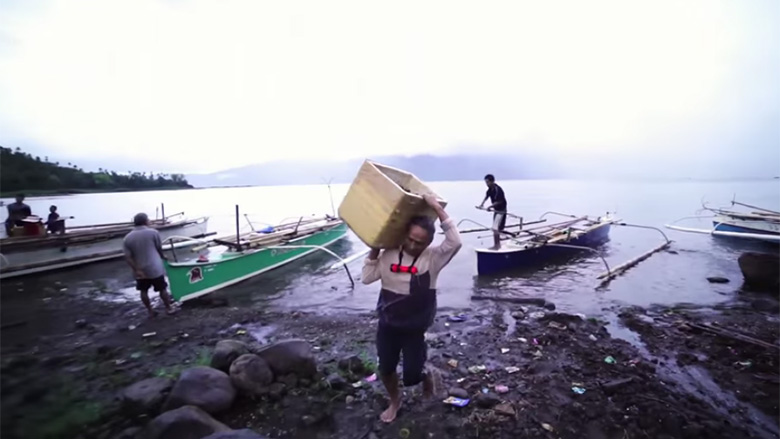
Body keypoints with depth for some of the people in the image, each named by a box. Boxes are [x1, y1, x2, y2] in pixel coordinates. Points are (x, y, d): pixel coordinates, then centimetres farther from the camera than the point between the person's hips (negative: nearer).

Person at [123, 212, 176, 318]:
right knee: (162, 289, 11)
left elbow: (128, 257, -7)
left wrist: (136, 270, -7)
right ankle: (169, 308, 22)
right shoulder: (153, 232, -8)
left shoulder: (127, 238, 0)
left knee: (144, 291, 17)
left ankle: (150, 311, 25)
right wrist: (163, 256, 22)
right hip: (155, 268, -3)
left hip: (140, 270, 3)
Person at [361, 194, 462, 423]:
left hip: (414, 329, -3)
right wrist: (374, 250, -12)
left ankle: (426, 376, 41)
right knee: (386, 369, 17)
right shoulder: (390, 254, -7)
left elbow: (455, 242, -33)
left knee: (411, 376, 3)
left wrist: (437, 208, -34)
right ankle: (394, 401, 47)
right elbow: (367, 277, -4)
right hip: (387, 325, 3)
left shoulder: (432, 258, -15)